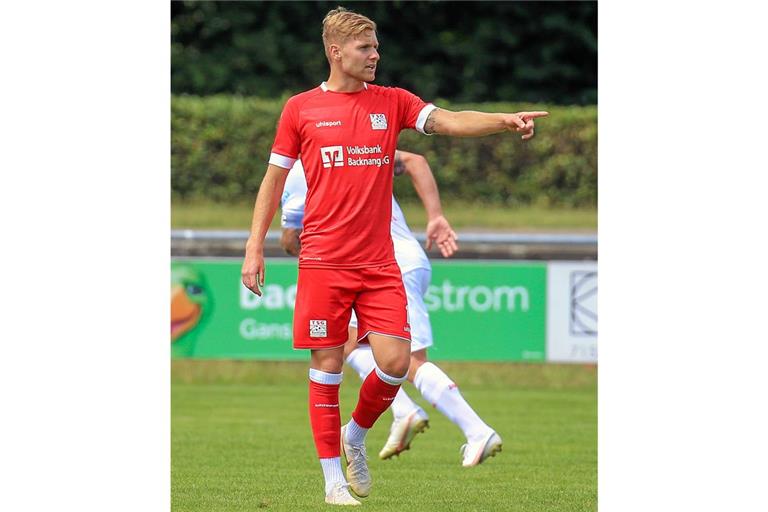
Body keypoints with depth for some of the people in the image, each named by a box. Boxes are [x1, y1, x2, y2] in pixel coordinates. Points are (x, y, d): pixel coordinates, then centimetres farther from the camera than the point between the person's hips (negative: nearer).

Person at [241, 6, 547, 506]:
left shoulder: (392, 102, 7)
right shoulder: (300, 108, 3)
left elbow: (448, 121, -8)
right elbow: (273, 180, 8)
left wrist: (505, 120, -26)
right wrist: (255, 249, 3)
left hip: (379, 263, 2)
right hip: (323, 263, -2)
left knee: (396, 362, -6)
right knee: (327, 366, 0)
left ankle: (355, 436, 21)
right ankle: (334, 478, 10)